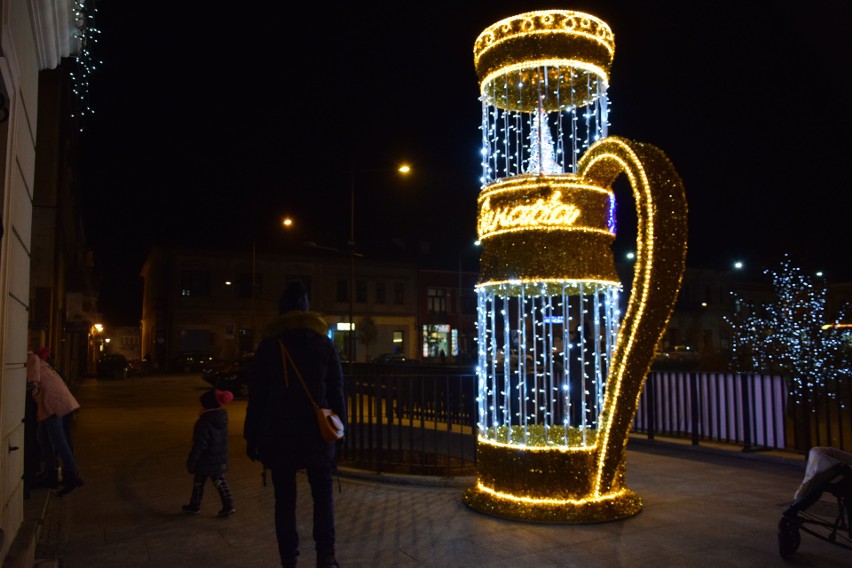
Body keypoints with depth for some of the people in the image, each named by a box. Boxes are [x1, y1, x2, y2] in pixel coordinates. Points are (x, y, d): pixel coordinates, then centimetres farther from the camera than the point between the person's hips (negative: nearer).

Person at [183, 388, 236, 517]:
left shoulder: (203, 423, -24)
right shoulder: (223, 419, 1)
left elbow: (199, 445, -23)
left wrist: (191, 461, -14)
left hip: (205, 462, -7)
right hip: (220, 460, 7)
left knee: (198, 483, 12)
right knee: (219, 482, 13)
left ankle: (194, 506, 27)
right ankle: (228, 505, 7)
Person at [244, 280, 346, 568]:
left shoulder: (268, 347, -1)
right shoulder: (325, 345, 1)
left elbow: (256, 396, 0)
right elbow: (336, 392, 2)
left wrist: (252, 437, 7)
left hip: (278, 435, 0)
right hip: (317, 435, 0)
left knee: (285, 499, 11)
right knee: (323, 494, 14)